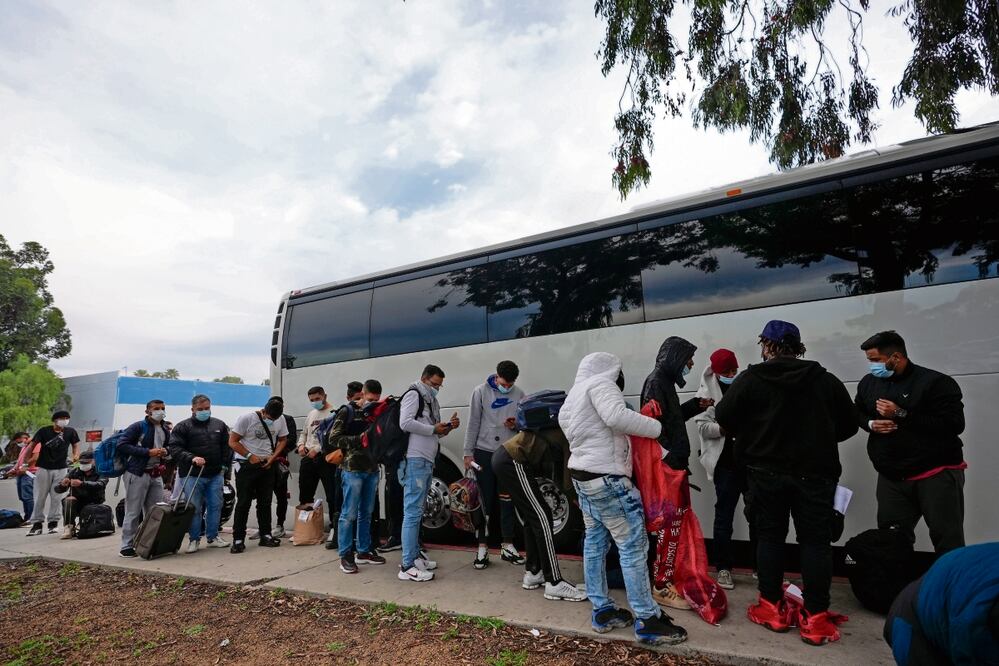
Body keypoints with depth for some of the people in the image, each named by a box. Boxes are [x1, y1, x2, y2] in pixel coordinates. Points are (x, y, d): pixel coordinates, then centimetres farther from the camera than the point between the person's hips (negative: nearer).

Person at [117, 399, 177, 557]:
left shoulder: (165, 431, 16)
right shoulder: (138, 427, -6)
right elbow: (122, 445, -13)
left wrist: (166, 452, 2)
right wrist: (148, 452, -19)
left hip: (156, 475, 7)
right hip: (137, 473, -7)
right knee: (133, 512, -1)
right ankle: (127, 546, 8)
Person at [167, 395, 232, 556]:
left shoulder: (219, 425, 11)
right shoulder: (183, 427, -1)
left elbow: (227, 447, 16)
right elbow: (174, 449, -9)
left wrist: (225, 465, 6)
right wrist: (191, 458, -22)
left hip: (215, 475, 4)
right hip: (192, 475, -4)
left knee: (216, 506, 8)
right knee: (194, 508, 2)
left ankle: (213, 537, 21)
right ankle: (194, 539, 15)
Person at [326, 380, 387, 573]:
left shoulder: (375, 412, 14)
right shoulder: (347, 412, -3)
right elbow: (334, 438, -8)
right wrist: (359, 439, -17)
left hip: (372, 469, 6)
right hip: (353, 469, -6)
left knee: (366, 513, 13)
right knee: (349, 513, -3)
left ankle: (364, 551, 22)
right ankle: (346, 556, 5)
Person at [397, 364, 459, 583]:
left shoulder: (432, 401, 22)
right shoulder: (413, 395, -4)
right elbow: (405, 423, -18)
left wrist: (448, 427, 5)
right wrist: (433, 429, -12)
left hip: (427, 462, 9)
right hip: (415, 461, -9)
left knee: (417, 511, 15)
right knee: (413, 511, -9)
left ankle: (414, 555, 24)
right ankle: (407, 566, -7)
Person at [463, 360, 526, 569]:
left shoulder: (519, 394, 3)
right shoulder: (481, 392, -5)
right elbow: (473, 424, -4)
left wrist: (516, 425, -12)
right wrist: (468, 453, -6)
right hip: (484, 453, -2)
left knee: (507, 501, 8)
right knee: (485, 501, 3)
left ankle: (507, 547, 19)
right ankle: (482, 548, 12)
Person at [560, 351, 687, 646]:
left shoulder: (575, 393, 18)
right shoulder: (600, 385, -11)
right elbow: (617, 416, -27)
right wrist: (658, 428, -20)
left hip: (582, 475, 10)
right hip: (606, 478, -10)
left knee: (595, 542, 13)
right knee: (633, 545, -4)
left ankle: (601, 611, 21)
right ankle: (647, 621, 1)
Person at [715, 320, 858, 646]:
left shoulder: (750, 378, -7)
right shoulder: (826, 380, 0)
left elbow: (724, 416, -5)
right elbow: (848, 425, 6)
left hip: (767, 472, 0)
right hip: (815, 472, 1)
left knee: (769, 538, 11)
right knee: (815, 541, 6)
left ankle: (771, 608, 18)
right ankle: (815, 619, 8)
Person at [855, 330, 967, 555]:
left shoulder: (935, 382, -12)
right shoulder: (868, 383, 8)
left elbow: (954, 424, -20)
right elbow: (857, 413, 22)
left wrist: (902, 414, -23)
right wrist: (871, 424, -2)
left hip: (937, 475, -5)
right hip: (891, 477, 5)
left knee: (948, 543, 0)